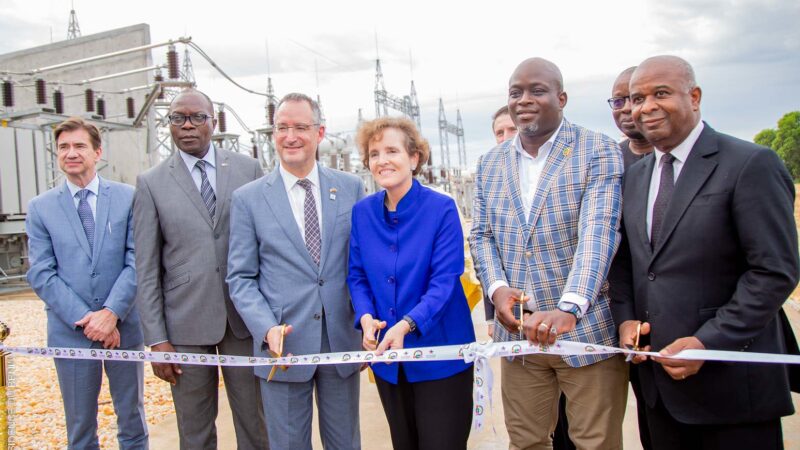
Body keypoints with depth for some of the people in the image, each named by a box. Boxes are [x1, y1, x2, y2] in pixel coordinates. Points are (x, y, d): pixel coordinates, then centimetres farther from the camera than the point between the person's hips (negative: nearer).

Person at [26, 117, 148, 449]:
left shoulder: (128, 197, 0)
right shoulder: (40, 207, 3)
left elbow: (137, 260, -4)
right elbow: (41, 274, -3)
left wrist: (112, 313, -16)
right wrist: (84, 319, -13)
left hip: (123, 327, 0)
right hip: (70, 332, 1)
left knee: (132, 421, 13)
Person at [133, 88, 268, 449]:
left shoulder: (248, 169, 4)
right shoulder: (151, 183, 2)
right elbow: (147, 269, 1)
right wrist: (156, 338, -3)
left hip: (245, 317, 1)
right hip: (186, 323, 0)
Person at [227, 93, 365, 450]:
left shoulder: (351, 188, 3)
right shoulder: (247, 198, -1)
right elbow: (241, 277, -1)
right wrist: (267, 328, -16)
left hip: (342, 341, 2)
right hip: (282, 346, -1)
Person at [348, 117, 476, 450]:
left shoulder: (442, 208, -12)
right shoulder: (361, 212, 0)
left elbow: (444, 280, -17)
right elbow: (357, 276, 5)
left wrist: (407, 324, -31)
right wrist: (366, 318, -15)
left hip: (439, 353, -4)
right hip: (386, 355, 4)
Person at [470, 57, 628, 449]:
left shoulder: (599, 152, -6)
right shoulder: (490, 164, 11)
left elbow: (598, 233, -18)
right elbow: (482, 235, 11)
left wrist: (569, 307, -31)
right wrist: (496, 287, -9)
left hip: (587, 328, -4)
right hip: (517, 330, 4)